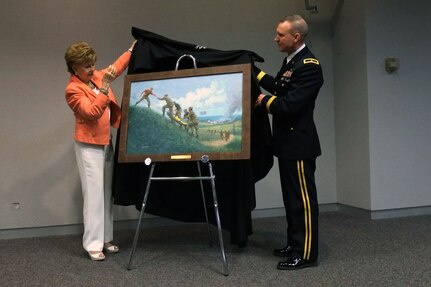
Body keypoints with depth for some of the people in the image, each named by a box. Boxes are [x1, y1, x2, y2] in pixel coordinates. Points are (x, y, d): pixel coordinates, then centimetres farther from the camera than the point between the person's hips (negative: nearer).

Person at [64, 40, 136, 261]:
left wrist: (133, 48, 26)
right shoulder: (73, 90, -14)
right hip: (89, 147, -7)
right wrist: (104, 87, -31)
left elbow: (117, 67, 24)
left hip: (107, 144, 8)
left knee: (107, 193, 9)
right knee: (94, 194, -7)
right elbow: (93, 112, -26)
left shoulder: (96, 76, 7)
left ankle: (106, 239, 19)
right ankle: (93, 244, 2)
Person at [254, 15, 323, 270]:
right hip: (288, 142, 10)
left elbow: (290, 104, -24)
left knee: (303, 199, -1)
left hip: (299, 143, -10)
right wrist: (255, 71, 20)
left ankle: (306, 254, 10)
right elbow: (279, 87, 23)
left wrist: (265, 102, -7)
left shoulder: (309, 65, -18)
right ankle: (295, 245, 30)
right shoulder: (291, 60, 12)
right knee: (292, 198, 17)